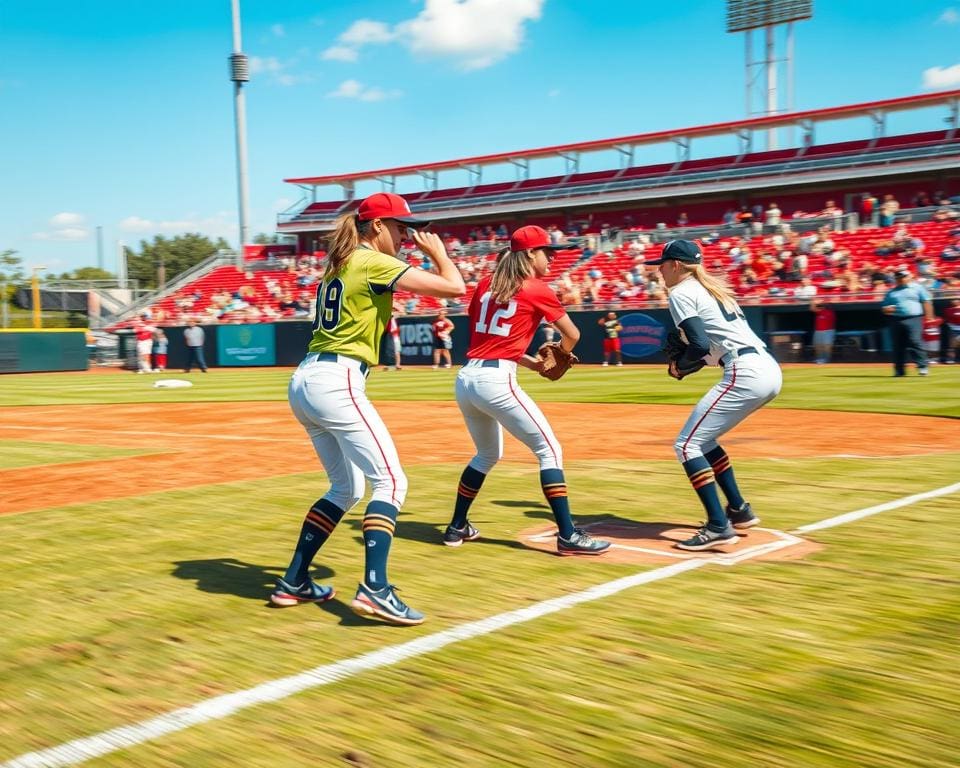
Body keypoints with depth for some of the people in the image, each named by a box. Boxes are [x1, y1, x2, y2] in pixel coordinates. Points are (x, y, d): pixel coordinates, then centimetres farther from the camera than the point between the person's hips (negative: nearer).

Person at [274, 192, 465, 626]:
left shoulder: (337, 266, 20)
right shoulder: (374, 263, -6)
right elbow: (455, 287, -11)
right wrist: (437, 251, 7)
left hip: (303, 382, 9)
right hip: (336, 383, -9)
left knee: (346, 487, 17)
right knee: (390, 481, -7)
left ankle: (293, 582, 19)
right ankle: (374, 590, -18)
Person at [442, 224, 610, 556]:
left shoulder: (485, 284, 16)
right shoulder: (538, 290, 0)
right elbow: (572, 335, 7)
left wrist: (529, 362, 22)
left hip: (466, 378, 7)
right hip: (496, 380, -7)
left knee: (487, 454, 26)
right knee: (549, 450, 0)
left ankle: (457, 528, 32)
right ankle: (568, 535, -5)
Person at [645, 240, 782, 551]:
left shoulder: (681, 293, -1)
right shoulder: (712, 288, 25)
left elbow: (700, 345, -12)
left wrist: (679, 366, 6)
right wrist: (688, 362, 18)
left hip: (745, 374, -9)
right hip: (769, 370, 9)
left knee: (686, 445, -4)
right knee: (703, 439, 23)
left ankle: (718, 527, -11)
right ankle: (739, 510, 25)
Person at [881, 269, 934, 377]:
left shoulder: (917, 288, 10)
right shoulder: (890, 292, 17)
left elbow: (926, 302, 5)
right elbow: (883, 308, 19)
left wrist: (928, 317, -6)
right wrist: (887, 309, -5)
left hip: (913, 319, -3)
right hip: (896, 321, 4)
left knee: (915, 342, -16)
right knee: (898, 345, 2)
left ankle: (922, 366, -14)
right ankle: (899, 370, 8)